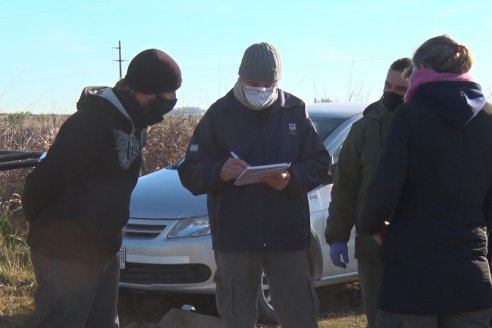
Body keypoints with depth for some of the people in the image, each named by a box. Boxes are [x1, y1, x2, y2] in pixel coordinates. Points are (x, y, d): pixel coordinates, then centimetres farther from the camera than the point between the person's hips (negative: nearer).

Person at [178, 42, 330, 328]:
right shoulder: (220, 114, 3)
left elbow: (319, 163, 3)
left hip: (288, 233, 1)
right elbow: (190, 172, 0)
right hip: (234, 237, 0)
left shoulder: (296, 111, 6)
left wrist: (291, 178, -17)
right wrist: (219, 171, -21)